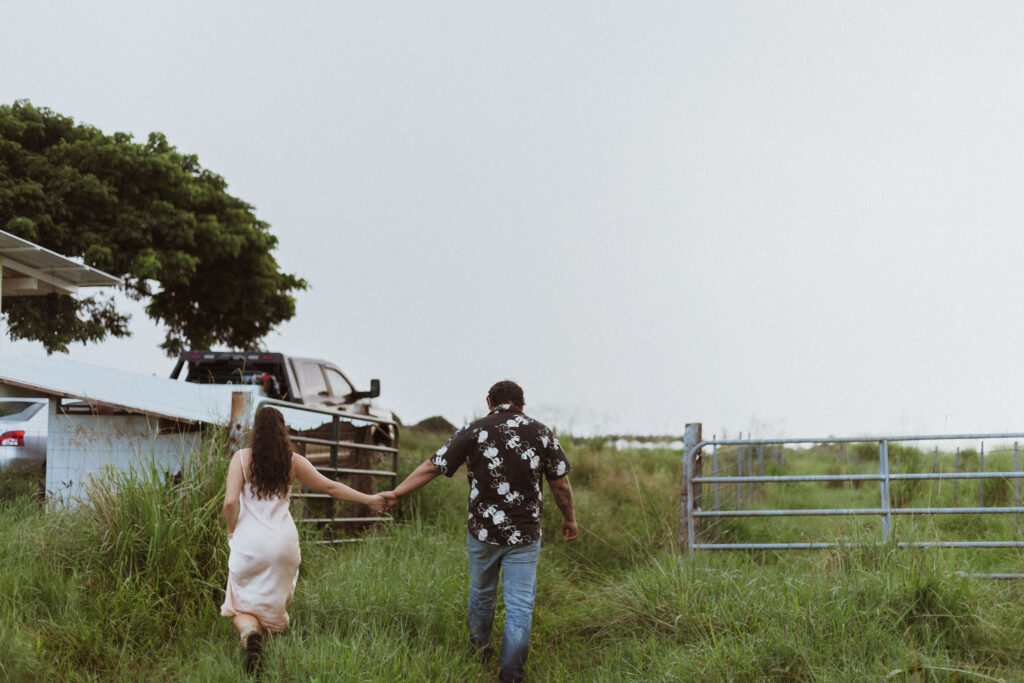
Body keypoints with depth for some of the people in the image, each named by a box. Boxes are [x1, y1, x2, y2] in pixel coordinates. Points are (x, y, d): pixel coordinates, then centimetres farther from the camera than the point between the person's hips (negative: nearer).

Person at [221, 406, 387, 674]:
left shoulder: (242, 458, -5)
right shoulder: (293, 461, 2)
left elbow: (230, 502, -11)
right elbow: (330, 487, 10)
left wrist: (232, 531, 8)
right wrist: (368, 500, 21)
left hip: (250, 541, -2)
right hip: (283, 542, 2)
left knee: (242, 607, 5)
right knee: (274, 608, 19)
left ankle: (250, 633, -23)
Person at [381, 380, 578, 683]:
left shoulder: (473, 431, -5)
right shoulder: (540, 433, -3)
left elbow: (432, 467, -4)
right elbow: (560, 482, 1)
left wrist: (395, 493, 5)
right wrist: (569, 518, 16)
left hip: (483, 532, 1)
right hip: (524, 536, -1)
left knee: (481, 593, 23)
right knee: (519, 606, 4)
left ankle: (480, 649, 44)